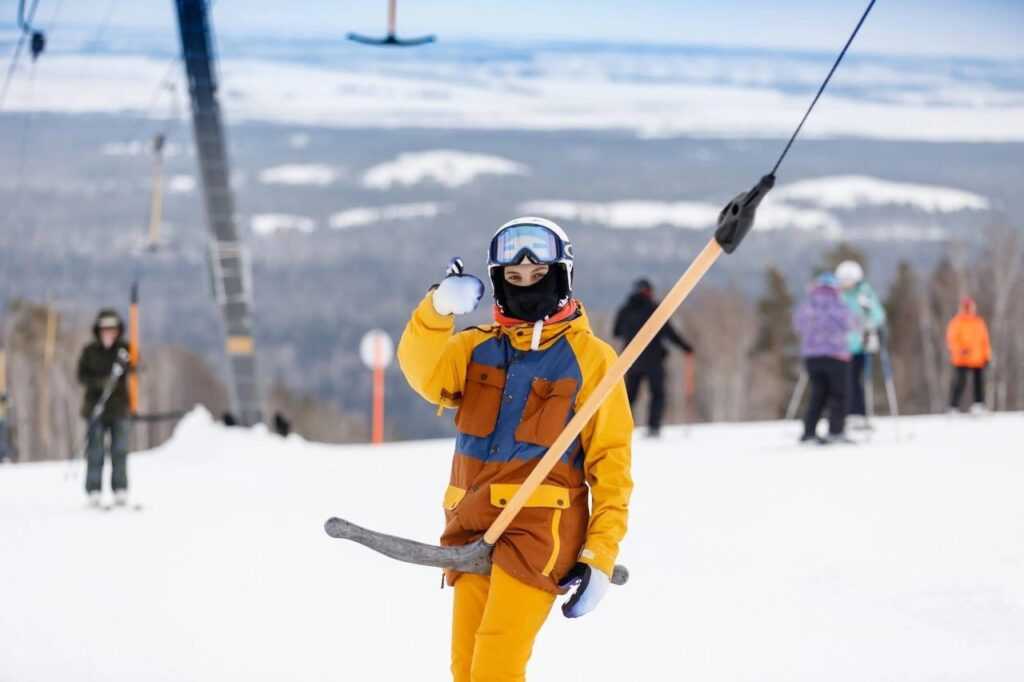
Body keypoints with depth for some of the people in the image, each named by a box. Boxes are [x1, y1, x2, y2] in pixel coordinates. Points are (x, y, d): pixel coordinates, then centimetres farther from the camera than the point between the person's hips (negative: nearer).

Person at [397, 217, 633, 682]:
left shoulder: (589, 357, 4)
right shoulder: (476, 348, 14)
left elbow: (610, 460, 2)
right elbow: (424, 373, -8)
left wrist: (601, 555, -6)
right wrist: (438, 309, -27)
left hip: (540, 526, -5)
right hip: (472, 529, 5)